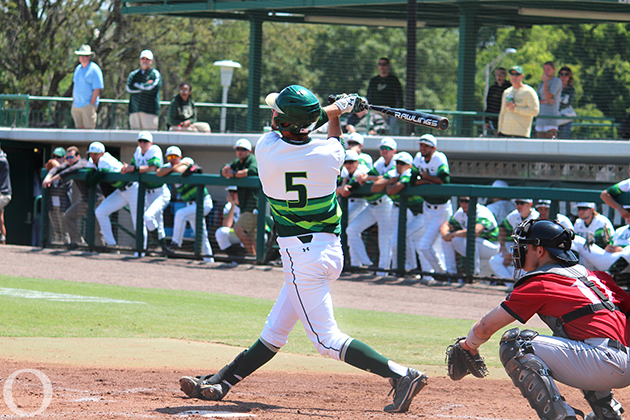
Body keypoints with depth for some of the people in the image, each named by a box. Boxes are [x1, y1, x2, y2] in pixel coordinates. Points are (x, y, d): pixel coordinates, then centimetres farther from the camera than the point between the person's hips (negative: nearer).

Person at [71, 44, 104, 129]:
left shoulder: (94, 69, -8)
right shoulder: (78, 69, 15)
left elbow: (97, 89, -11)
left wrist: (92, 104, -14)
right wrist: (73, 100, 17)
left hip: (88, 106, -7)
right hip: (76, 105, 7)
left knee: (88, 128, -11)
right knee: (79, 128, 6)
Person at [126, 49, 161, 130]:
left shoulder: (156, 74, 6)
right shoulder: (133, 74, 18)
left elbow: (153, 89, -11)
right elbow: (129, 88, 2)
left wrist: (137, 85, 0)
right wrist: (145, 85, -2)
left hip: (150, 110, -4)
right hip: (135, 109, 4)